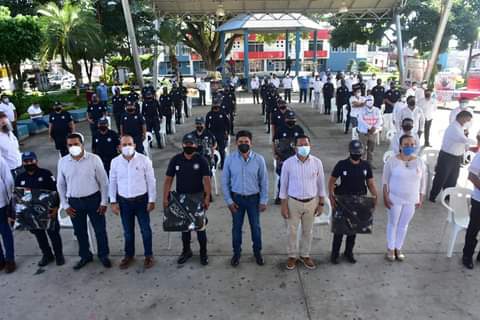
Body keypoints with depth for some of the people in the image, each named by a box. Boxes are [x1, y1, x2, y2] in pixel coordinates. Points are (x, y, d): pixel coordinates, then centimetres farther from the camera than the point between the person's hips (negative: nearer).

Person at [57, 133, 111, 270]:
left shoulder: (94, 159, -12)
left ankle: (103, 255, 30)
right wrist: (65, 205, 4)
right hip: (74, 202, 3)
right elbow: (60, 185, 6)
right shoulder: (63, 162, -4)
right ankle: (85, 256, 36)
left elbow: (103, 181, -6)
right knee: (80, 232, 16)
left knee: (100, 229, 8)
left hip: (93, 199, -2)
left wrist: (104, 202, -6)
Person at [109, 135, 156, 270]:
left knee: (145, 229, 9)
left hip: (141, 200, -2)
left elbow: (151, 181, -6)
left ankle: (148, 255, 27)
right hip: (124, 201, 2)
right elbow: (112, 183, 4)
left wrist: (151, 200, -7)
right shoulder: (115, 162, -4)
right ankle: (129, 255, 35)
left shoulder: (144, 160, -11)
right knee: (128, 231, 16)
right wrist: (113, 202, 1)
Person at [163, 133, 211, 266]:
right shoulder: (175, 160, -3)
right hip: (181, 196, 2)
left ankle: (203, 252, 21)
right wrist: (165, 198, -7)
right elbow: (168, 179, -1)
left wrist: (207, 198, -20)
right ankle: (186, 250, 31)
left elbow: (206, 180, -11)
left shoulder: (201, 160, -8)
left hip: (197, 196, -2)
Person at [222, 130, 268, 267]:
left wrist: (263, 201, -4)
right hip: (236, 198, 0)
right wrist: (229, 200, -6)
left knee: (256, 227, 15)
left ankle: (257, 252, 37)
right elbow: (225, 181, -3)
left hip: (253, 198, 0)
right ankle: (236, 253, 35)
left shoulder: (259, 159, -12)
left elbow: (264, 181, -4)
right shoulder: (230, 159, -11)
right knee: (236, 227, 14)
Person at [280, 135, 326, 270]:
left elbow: (321, 184, 2)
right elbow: (283, 185, -5)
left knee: (307, 231, 16)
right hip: (293, 202, -1)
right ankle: (292, 256, 32)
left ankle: (305, 255, 36)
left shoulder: (317, 162, -8)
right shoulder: (288, 163, -12)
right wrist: (284, 206, -6)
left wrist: (321, 203, 3)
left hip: (311, 202, 1)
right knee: (292, 231, 12)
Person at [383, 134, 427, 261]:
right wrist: (386, 196, -11)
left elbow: (423, 182, 5)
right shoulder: (392, 161, -13)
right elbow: (385, 180, -7)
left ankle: (398, 248, 31)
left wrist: (421, 198, 4)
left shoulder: (420, 162, -4)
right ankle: (390, 249, 27)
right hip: (395, 199, -3)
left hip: (411, 200, 3)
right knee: (393, 223, 11)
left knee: (404, 225, 15)